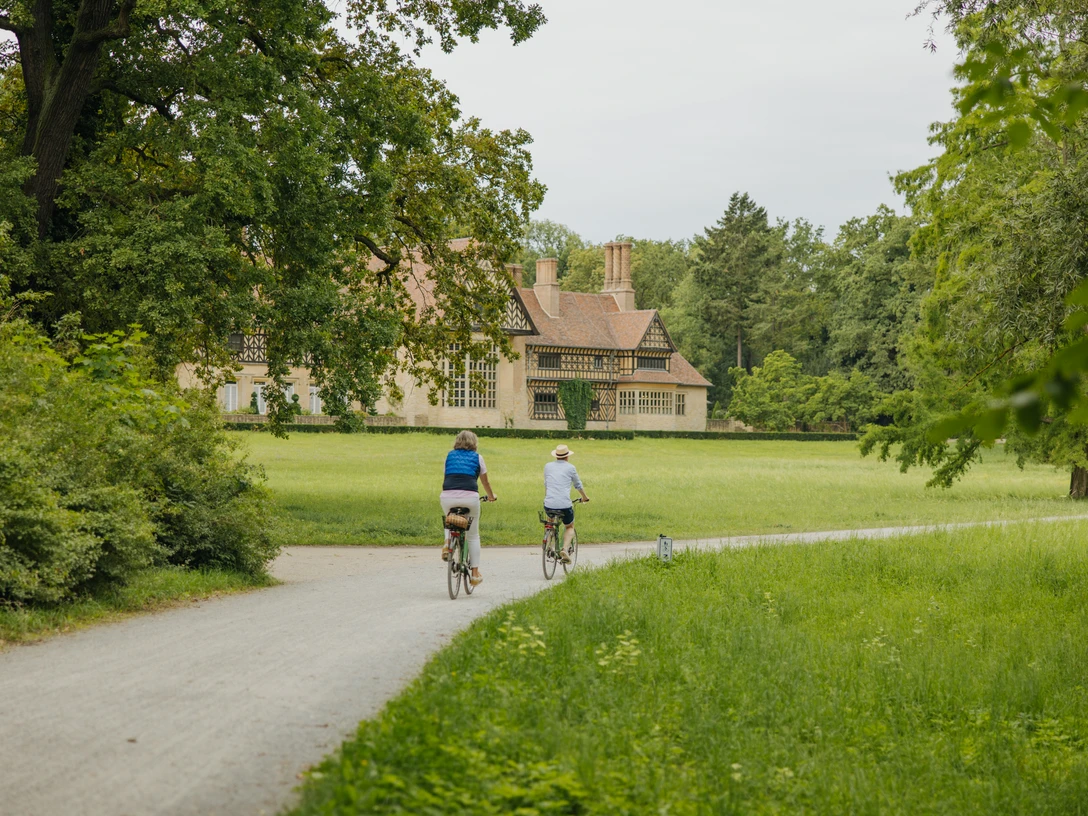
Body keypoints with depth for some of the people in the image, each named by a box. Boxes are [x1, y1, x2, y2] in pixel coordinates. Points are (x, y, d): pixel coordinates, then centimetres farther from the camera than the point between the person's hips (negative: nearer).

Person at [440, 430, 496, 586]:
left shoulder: (450, 455, 21)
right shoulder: (477, 457, 16)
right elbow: (485, 482, 28)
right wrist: (491, 496, 47)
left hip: (448, 497, 2)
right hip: (469, 496, -2)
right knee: (473, 536, 14)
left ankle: (447, 542, 4)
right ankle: (475, 573, 13)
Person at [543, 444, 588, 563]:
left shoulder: (548, 466, 13)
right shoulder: (570, 468, 5)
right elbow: (578, 485, 19)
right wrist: (584, 497, 39)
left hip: (549, 506, 3)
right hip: (565, 506, -3)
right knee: (570, 527, 22)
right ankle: (565, 549, -4)